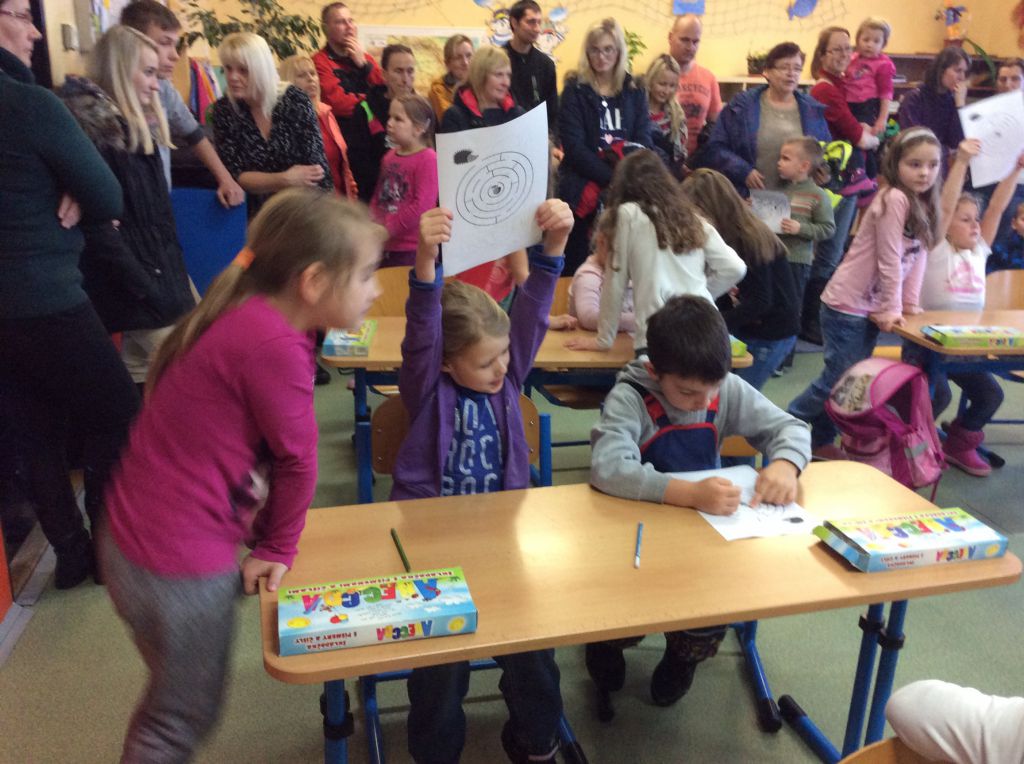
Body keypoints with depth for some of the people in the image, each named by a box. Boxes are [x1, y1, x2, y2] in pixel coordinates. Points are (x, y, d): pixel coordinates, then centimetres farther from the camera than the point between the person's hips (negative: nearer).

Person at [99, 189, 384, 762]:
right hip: (177, 563, -9)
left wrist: (270, 539, 10)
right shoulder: (275, 345, -28)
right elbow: (297, 459, -15)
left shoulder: (251, 317, 2)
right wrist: (279, 549, 1)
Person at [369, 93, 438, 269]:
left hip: (412, 249, -7)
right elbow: (378, 196, 15)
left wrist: (387, 229, -17)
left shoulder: (428, 159, -13)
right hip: (383, 245, 7)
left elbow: (422, 206, -20)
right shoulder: (389, 157, 11)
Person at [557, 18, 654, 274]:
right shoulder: (575, 89, 2)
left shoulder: (634, 90, 11)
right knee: (579, 258, -6)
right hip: (584, 181, -2)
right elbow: (573, 146, -8)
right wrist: (611, 178, -20)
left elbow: (643, 141, 4)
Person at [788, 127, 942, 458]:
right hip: (846, 305, -9)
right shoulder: (894, 199, -18)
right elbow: (890, 261, -18)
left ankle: (821, 439, 26)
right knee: (838, 378, -5)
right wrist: (892, 309, -15)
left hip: (872, 308, 9)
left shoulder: (923, 205, 9)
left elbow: (918, 255, 10)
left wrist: (911, 304, 5)